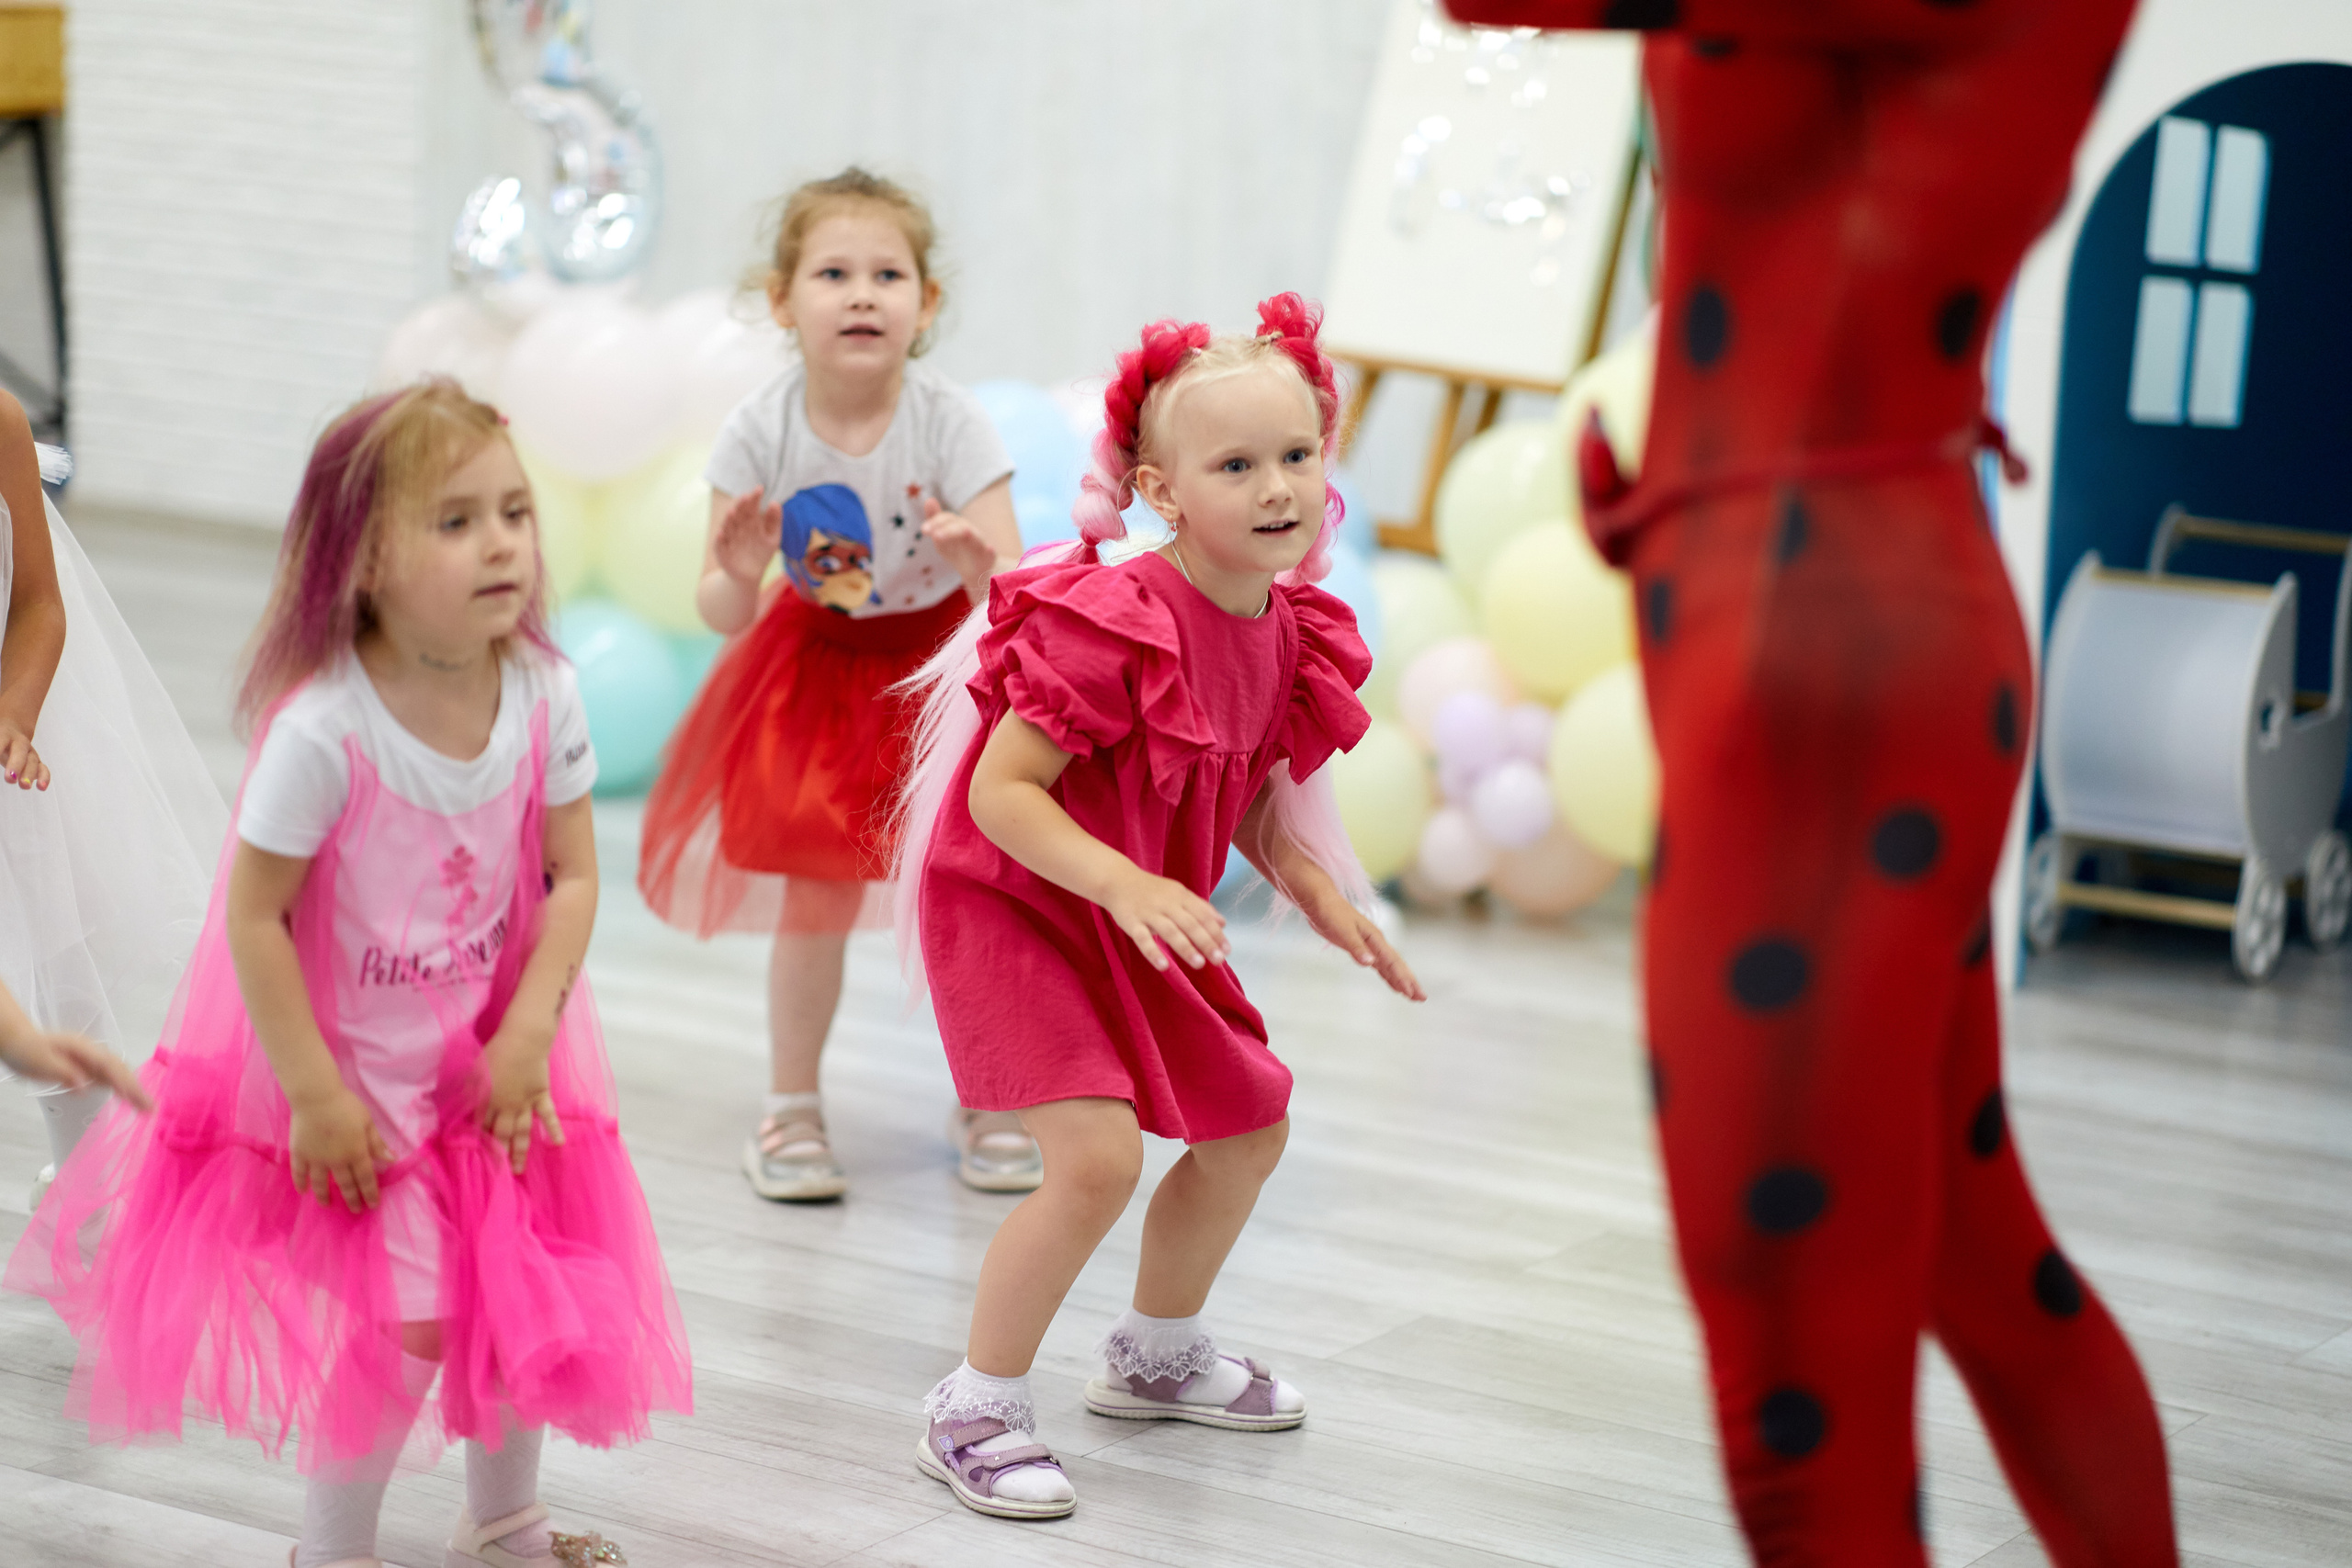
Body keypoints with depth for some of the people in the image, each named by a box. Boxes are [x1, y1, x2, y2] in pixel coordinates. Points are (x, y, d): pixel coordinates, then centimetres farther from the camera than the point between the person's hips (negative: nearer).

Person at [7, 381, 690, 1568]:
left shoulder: (542, 694, -13)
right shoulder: (322, 728, -28)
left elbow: (572, 874, -4)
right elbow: (253, 915, -21)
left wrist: (527, 1037, -11)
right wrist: (314, 1095, -17)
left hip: (490, 1058, 5)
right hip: (352, 1068, -5)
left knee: (529, 1287, 13)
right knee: (408, 1324, -5)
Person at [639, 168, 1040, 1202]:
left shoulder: (949, 425, -25)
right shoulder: (760, 433, -21)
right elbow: (724, 614, -17)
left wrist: (976, 562, -50)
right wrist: (738, 577, -40)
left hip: (942, 661, -1)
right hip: (817, 665, 1)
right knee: (816, 892, 1)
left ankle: (985, 1103, 22)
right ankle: (791, 1108, 19)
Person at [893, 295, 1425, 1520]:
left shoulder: (1289, 635, -3)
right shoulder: (1112, 626, -28)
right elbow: (1001, 791, -28)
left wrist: (1320, 897, -2)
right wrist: (1127, 886, -38)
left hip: (1144, 921, 9)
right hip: (1015, 907, -9)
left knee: (1248, 1130, 18)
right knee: (1097, 1154, -22)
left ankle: (1156, 1354, 42)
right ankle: (975, 1412, -4)